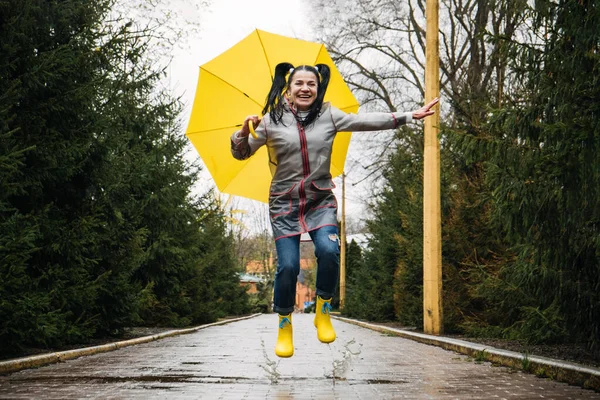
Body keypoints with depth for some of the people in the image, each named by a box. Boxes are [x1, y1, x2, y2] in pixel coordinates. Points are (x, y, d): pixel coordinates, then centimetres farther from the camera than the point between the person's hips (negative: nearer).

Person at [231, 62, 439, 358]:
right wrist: (244, 131, -18)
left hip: (321, 201, 1)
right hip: (284, 204, -1)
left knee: (329, 250, -22)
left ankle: (323, 313, 2)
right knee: (288, 266, -8)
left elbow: (365, 121, -2)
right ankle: (284, 327, 14)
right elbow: (241, 153, 3)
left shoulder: (328, 116, 3)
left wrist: (410, 116, -7)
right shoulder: (271, 121, -2)